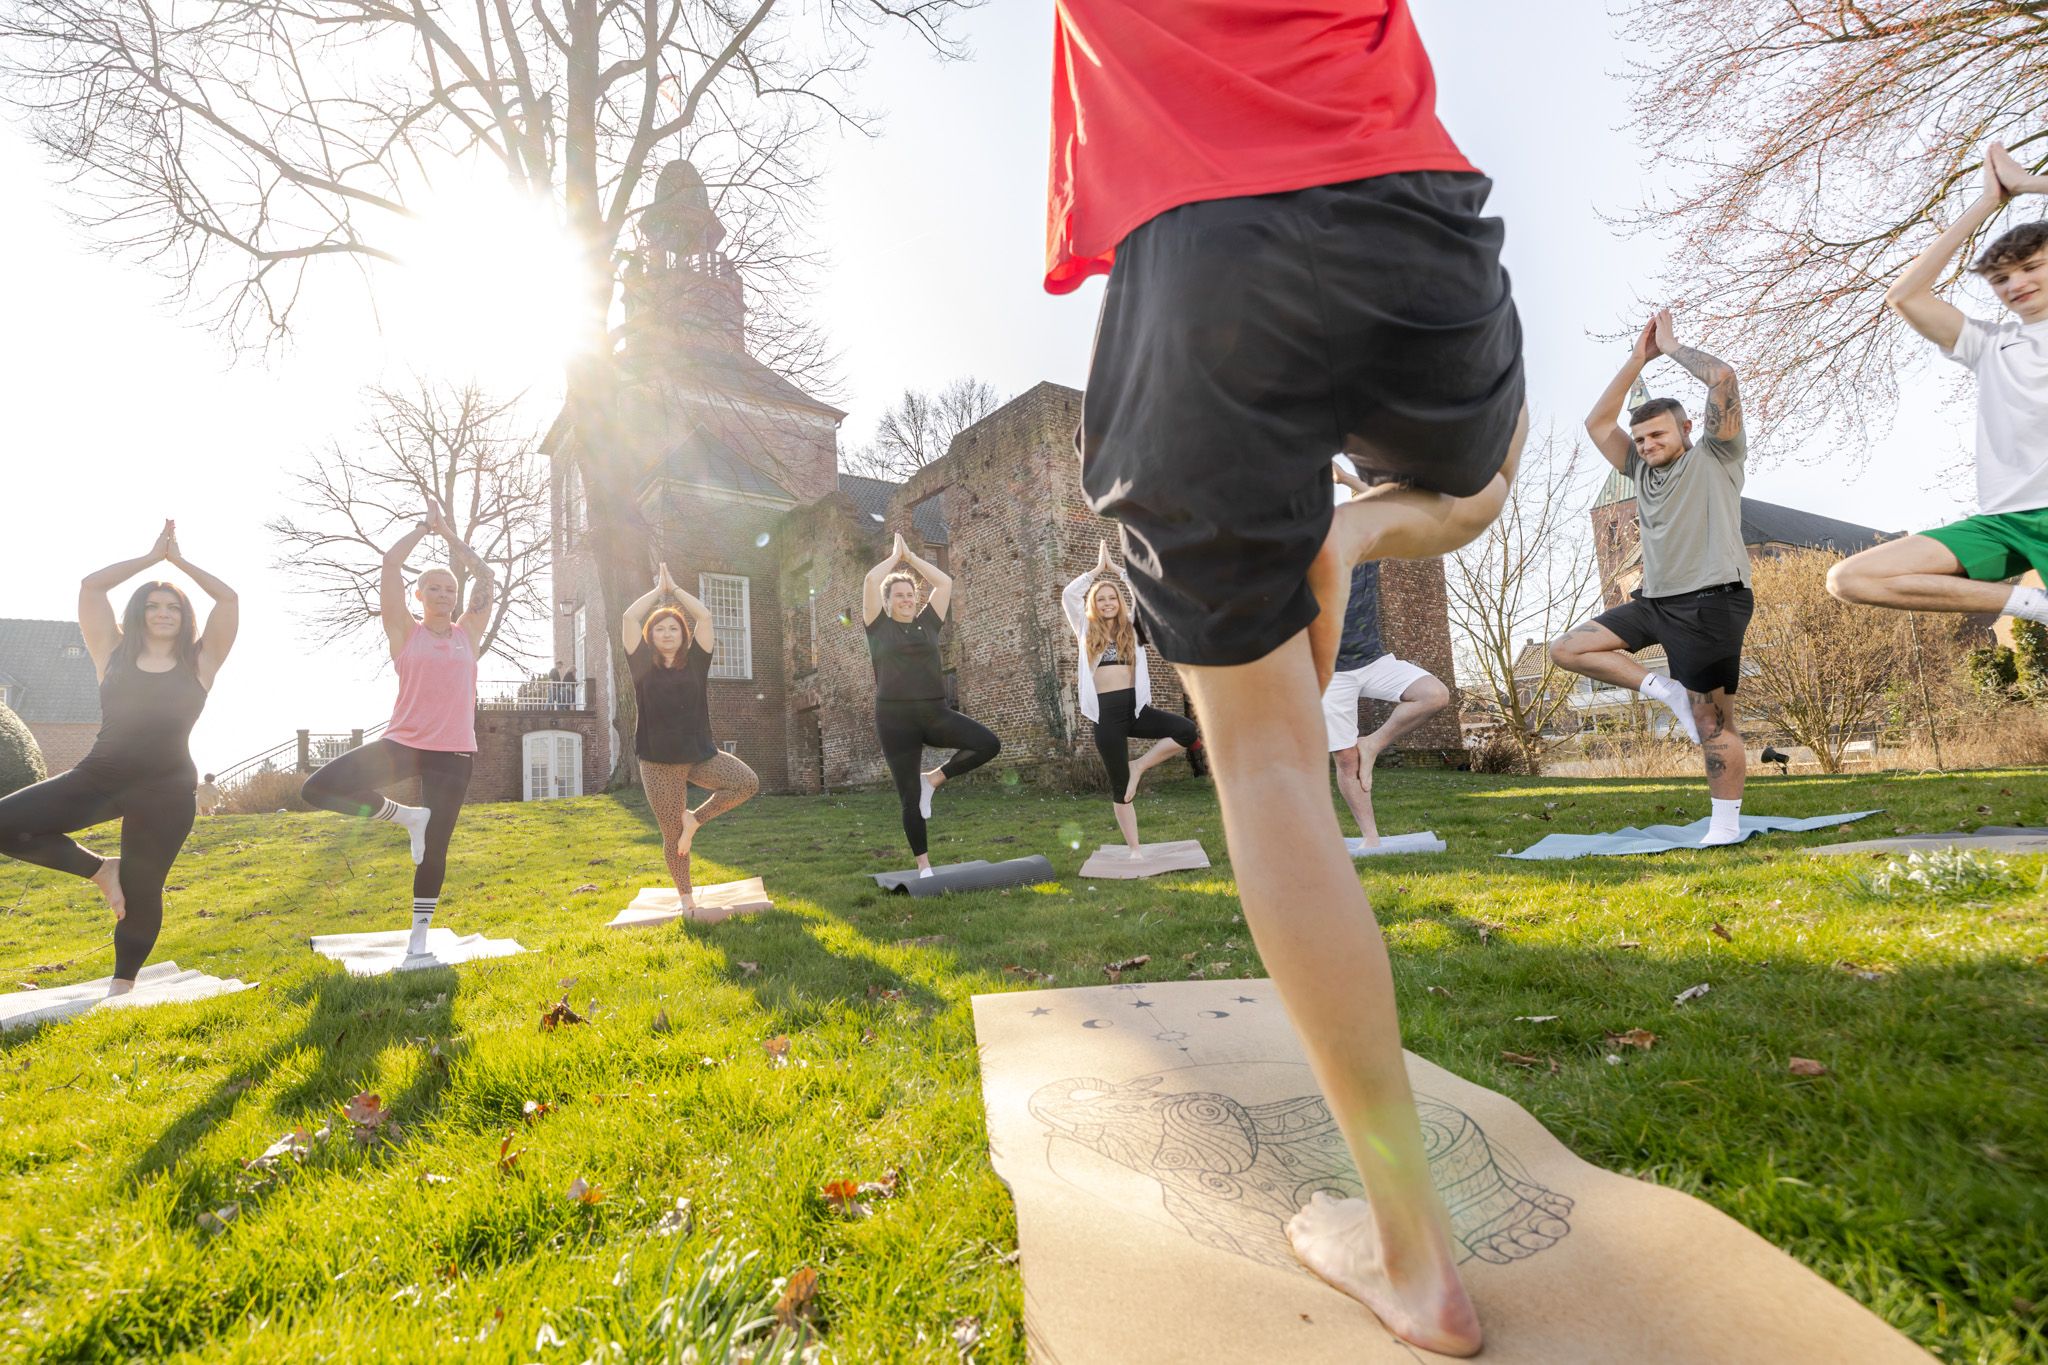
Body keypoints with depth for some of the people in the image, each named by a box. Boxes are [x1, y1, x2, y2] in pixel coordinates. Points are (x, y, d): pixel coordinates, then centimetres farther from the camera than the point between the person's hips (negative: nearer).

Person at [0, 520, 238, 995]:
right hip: (99, 776, 3)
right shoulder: (113, 654, 11)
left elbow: (229, 599, -1)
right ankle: (99, 869, 7)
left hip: (166, 791, -2)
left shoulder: (199, 663, 5)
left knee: (141, 892, 2)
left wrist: (179, 560, 9)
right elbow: (90, 586, 7)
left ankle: (122, 985, 22)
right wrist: (152, 556, 10)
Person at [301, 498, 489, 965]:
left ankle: (419, 936, 19)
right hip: (404, 743, 0)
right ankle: (406, 816, 3)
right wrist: (426, 526, 8)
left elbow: (484, 575, 6)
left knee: (434, 848, 4)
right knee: (318, 788, -17)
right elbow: (390, 563, -1)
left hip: (454, 753, 0)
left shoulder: (468, 633, 8)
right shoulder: (405, 632, 4)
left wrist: (449, 532, 12)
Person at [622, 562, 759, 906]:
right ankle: (686, 897, 19)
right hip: (658, 762, -1)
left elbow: (705, 615, 0)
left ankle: (694, 818, 2)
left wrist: (675, 588, 9)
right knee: (673, 836, 2)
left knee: (748, 782, -18)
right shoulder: (644, 665, 3)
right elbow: (629, 618, -4)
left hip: (699, 754, 2)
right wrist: (658, 589, 7)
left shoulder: (694, 661, 5)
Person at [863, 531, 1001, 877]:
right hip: (895, 718, -3)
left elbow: (945, 582, 12)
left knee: (989, 744, -18)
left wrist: (911, 557, 18)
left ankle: (934, 779, 2)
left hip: (936, 713, 3)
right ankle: (923, 865, 14)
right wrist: (895, 556, 10)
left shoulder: (927, 623, 13)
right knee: (910, 798, -1)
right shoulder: (879, 627, 6)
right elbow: (870, 581, -5)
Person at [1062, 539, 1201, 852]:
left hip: (1135, 705, 2)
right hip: (1106, 712, -2)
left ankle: (1139, 767, -2)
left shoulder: (1131, 628, 11)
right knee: (1119, 785, 1)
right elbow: (1068, 594, -1)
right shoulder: (1086, 629, 9)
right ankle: (1134, 849, 11)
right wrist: (1098, 567, 8)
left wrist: (1114, 567, 12)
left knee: (1187, 731, -21)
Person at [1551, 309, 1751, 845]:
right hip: (1655, 601, 7)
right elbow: (1597, 423, 19)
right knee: (1567, 649, 0)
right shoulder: (1643, 471, 20)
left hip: (1710, 601, -7)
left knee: (1713, 721, -6)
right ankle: (1668, 691, 0)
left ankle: (1726, 827, 3)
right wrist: (1637, 360, 16)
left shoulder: (1714, 456, 3)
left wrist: (1670, 345, 5)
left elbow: (1723, 377, -9)